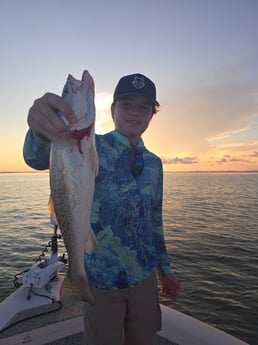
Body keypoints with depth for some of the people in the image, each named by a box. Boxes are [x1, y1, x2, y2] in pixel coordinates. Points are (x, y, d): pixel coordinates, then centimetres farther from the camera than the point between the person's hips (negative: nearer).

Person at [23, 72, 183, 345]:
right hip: (101, 279, -4)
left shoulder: (154, 163, 5)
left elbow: (155, 221, 11)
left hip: (144, 276, 5)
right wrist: (42, 129, -50)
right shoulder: (92, 147, -10)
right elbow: (37, 157, -28)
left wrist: (165, 270, 13)